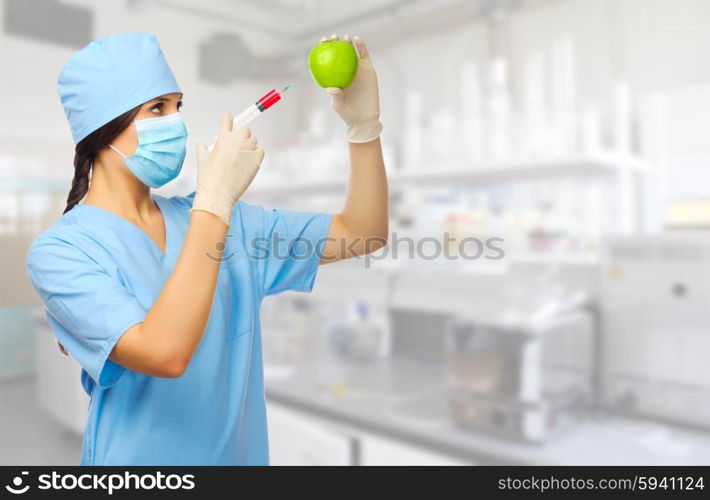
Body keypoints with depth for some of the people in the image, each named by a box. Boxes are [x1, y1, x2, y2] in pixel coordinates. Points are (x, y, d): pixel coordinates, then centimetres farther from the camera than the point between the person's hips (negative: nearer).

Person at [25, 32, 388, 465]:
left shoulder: (208, 214, -3)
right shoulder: (59, 250, -17)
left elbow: (362, 234, -5)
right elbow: (164, 353, -34)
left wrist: (363, 122, -16)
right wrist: (216, 198, -31)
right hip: (140, 457, -5)